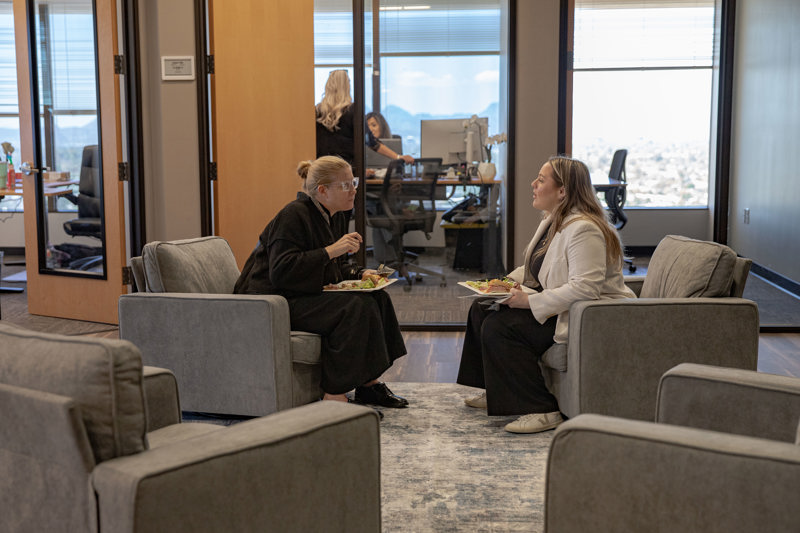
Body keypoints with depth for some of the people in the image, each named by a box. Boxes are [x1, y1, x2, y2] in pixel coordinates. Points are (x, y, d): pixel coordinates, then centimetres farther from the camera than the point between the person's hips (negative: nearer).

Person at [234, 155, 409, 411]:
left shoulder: (335, 216, 11)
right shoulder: (294, 215, -18)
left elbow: (337, 266, 22)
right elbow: (281, 271, -28)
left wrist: (360, 273, 1)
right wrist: (330, 251, -30)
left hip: (312, 294, 10)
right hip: (278, 301, -10)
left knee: (377, 298, -5)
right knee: (355, 306, -27)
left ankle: (368, 383, -1)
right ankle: (334, 396, -25)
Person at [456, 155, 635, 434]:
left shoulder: (583, 229, -24)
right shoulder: (553, 220, 10)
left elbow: (584, 288, -32)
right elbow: (535, 268, 23)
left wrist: (530, 301, -29)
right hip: (558, 307, 11)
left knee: (498, 327, -23)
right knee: (482, 309, 10)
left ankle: (542, 411, -19)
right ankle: (495, 391, 21)